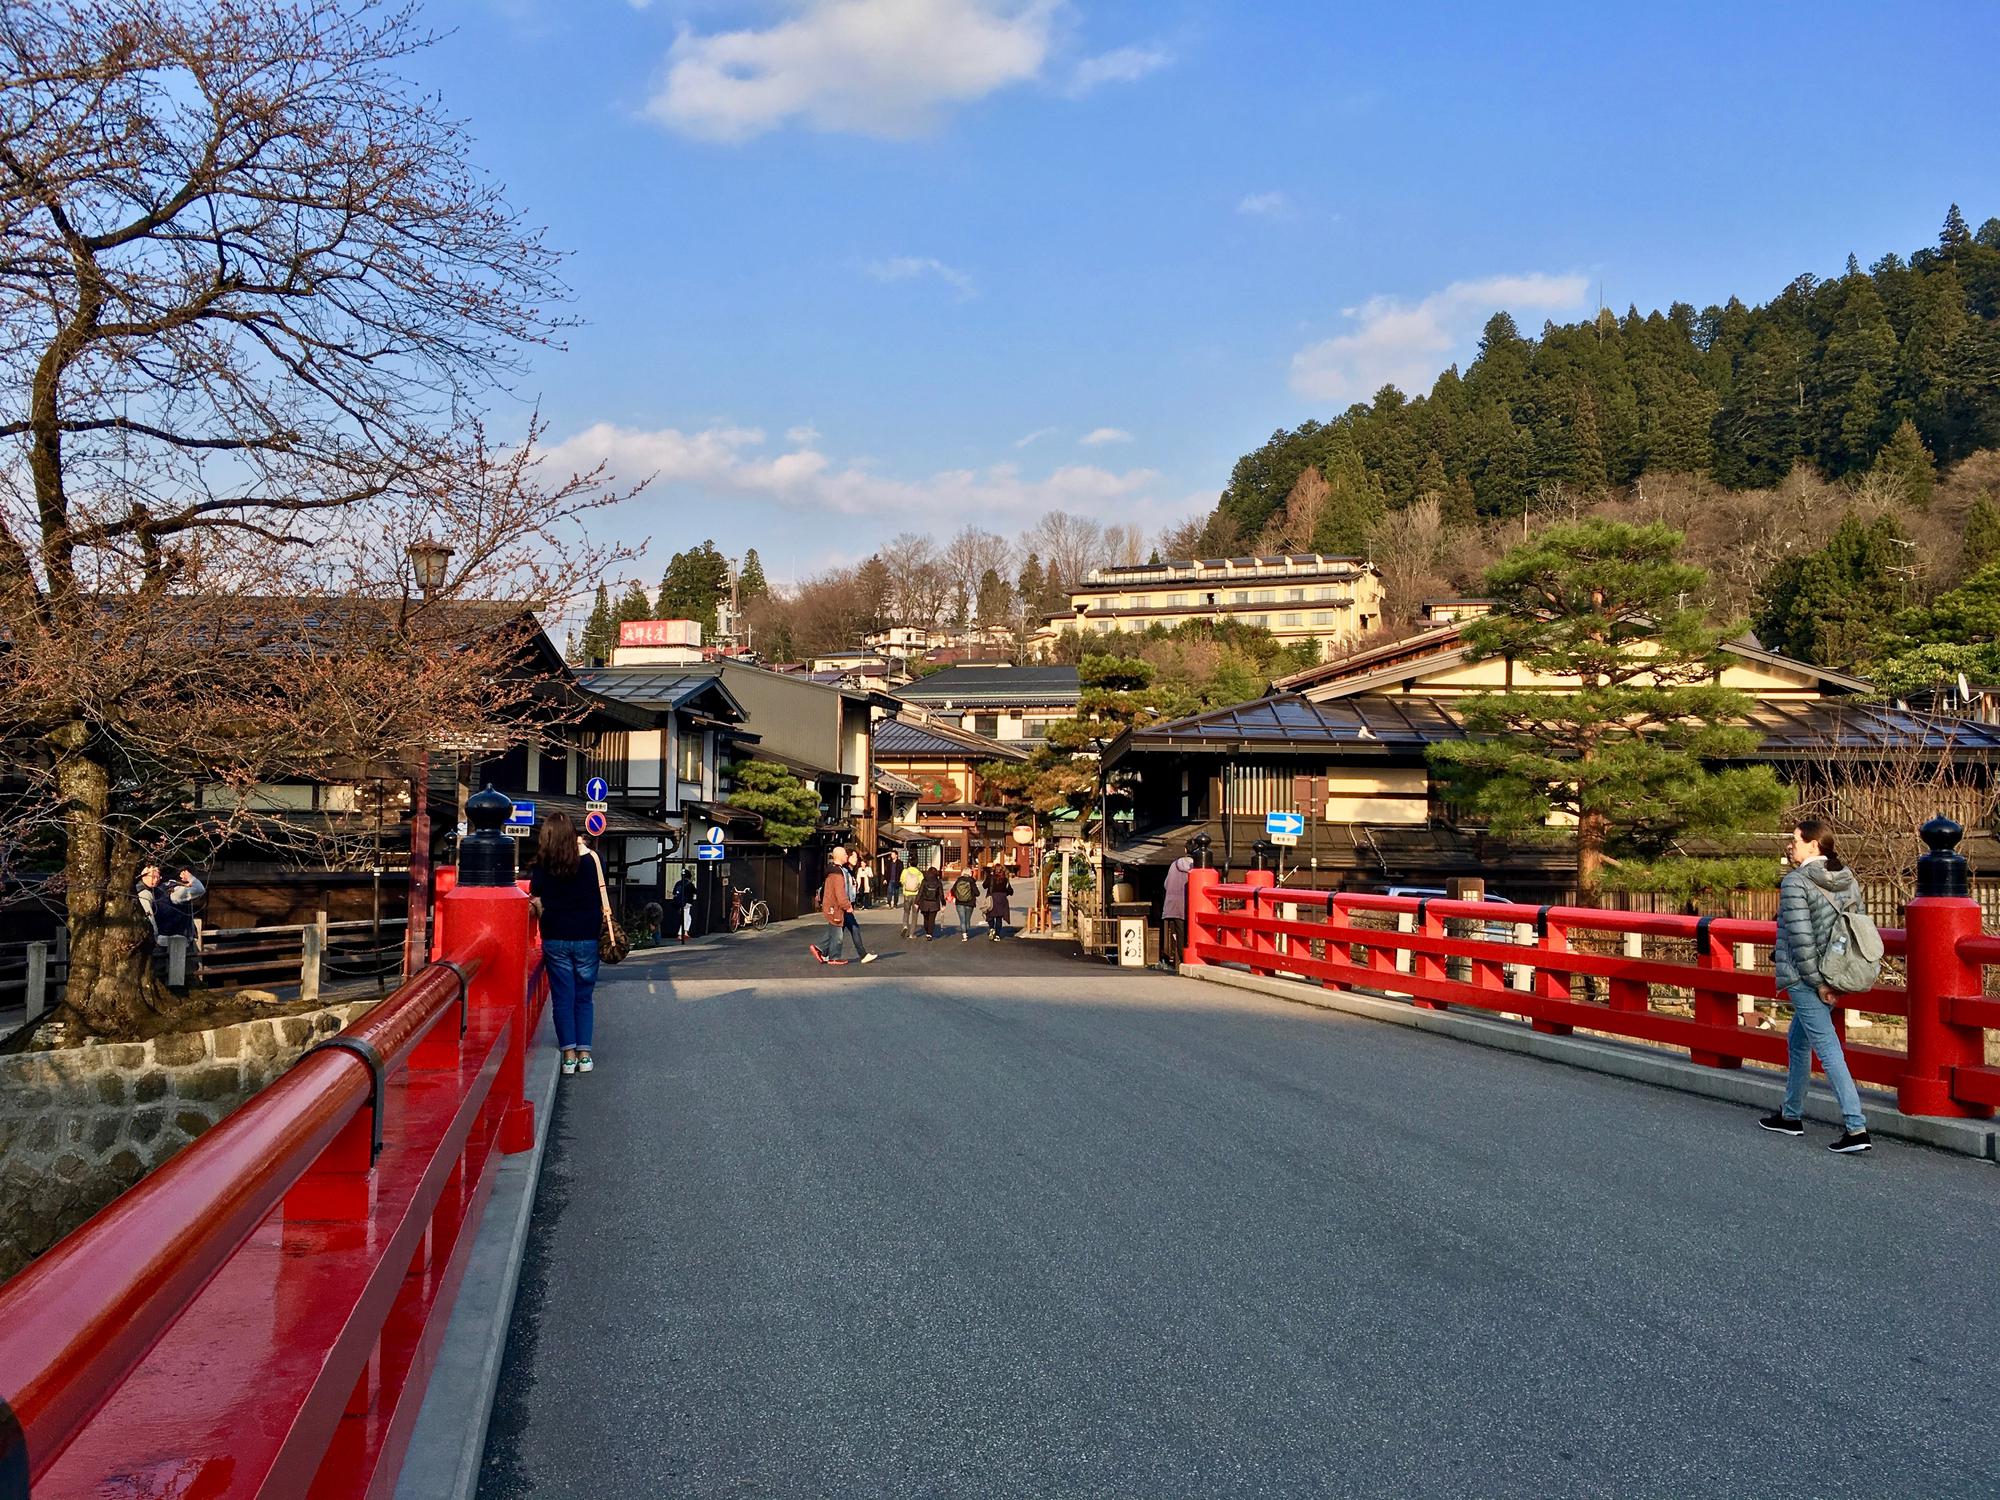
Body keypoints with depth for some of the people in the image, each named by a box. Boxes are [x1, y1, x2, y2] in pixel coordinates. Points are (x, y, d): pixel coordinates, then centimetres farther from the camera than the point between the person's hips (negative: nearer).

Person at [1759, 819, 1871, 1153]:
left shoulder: (1795, 882, -15)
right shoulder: (1848, 880, 8)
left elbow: (1801, 938, -20)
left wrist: (1816, 982, -15)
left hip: (1804, 977, -8)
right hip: (1834, 974, 8)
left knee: (1827, 1048, -8)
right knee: (1798, 1042, 22)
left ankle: (1856, 1128, -12)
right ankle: (1792, 1116, 32)